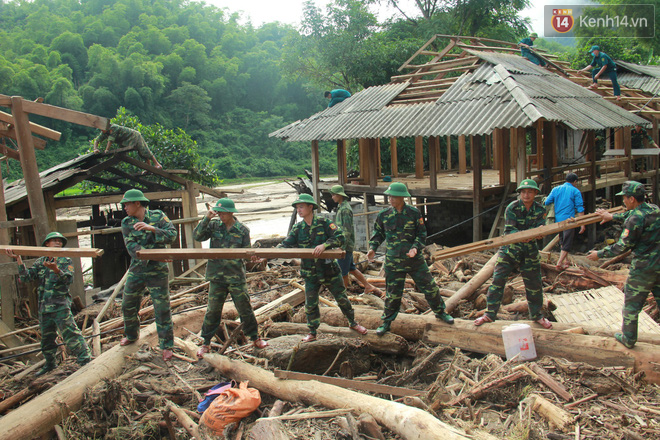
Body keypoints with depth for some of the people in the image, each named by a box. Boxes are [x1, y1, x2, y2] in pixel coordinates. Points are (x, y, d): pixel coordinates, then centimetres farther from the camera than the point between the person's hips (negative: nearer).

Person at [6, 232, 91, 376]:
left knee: (70, 333, -14)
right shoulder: (40, 262, 13)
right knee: (46, 337, 18)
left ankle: (85, 360, -13)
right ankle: (50, 363, 35)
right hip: (44, 307, 6)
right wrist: (18, 259, -5)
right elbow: (25, 277, 3)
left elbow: (69, 279, -15)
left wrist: (56, 270, -32)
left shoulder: (65, 261, 0)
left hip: (60, 305, -6)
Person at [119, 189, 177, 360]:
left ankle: (166, 345, 10)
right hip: (136, 270, 4)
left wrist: (151, 228, -27)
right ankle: (131, 335, 41)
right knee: (128, 306, 16)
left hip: (157, 271, -4)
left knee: (162, 309, -1)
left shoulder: (158, 216, -5)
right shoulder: (126, 223, 1)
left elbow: (172, 235, -15)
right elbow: (131, 246, -11)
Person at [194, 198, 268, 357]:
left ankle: (255, 338, 23)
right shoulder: (214, 225, 3)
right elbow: (197, 236, -8)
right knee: (213, 310, 6)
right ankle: (206, 343, 19)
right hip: (216, 275, 1)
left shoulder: (242, 230, 0)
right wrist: (206, 219, -16)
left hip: (236, 276, -1)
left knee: (245, 308, 6)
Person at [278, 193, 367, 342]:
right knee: (310, 304, 7)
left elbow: (339, 238, -18)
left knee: (342, 298, 10)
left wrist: (324, 245, -34)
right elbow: (286, 245, -1)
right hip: (310, 273, 3)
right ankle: (312, 333, 23)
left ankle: (353, 323, 31)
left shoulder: (324, 223, -9)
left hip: (329, 269, -2)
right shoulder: (297, 228, 1)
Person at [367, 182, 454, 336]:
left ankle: (440, 312, 30)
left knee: (430, 287, 8)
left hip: (415, 259, 0)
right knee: (393, 293, 6)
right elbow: (378, 233, 10)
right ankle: (386, 322, 21)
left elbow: (422, 233, 0)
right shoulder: (384, 215, -2)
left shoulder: (414, 213, -6)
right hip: (393, 261, 0)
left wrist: (416, 247, -16)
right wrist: (372, 248, -5)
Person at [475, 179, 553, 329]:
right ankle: (490, 314, 5)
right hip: (510, 249, -2)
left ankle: (536, 315, 28)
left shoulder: (540, 210, -4)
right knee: (498, 279, -7)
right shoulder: (512, 208, -11)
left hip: (530, 251, 2)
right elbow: (509, 231, -17)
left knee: (534, 283, 7)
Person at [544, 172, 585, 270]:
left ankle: (564, 261, 20)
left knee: (562, 242, 19)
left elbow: (546, 203, 8)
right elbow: (580, 209, -5)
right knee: (567, 243, -1)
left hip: (558, 220, 5)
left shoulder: (556, 189, 10)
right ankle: (560, 262, -11)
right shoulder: (575, 191, -1)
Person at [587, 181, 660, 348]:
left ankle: (628, 338, 20)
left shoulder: (636, 219, -20)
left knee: (631, 303, 8)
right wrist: (612, 217, 35)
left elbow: (623, 246, -16)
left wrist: (599, 254, -5)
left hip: (643, 268, -7)